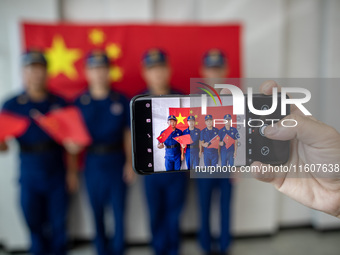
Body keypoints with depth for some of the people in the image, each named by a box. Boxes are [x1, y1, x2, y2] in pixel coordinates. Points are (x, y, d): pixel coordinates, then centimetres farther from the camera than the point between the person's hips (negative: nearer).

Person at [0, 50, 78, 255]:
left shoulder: (59, 103, 1)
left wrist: (72, 171, 3)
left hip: (57, 171, 0)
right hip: (29, 174, 0)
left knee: (58, 221, 10)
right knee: (34, 221, 12)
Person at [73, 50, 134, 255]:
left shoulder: (121, 100, -1)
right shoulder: (79, 102, -1)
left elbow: (128, 134, 2)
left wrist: (130, 163, -2)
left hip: (117, 161, 0)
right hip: (93, 163, 1)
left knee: (119, 209, 10)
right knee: (97, 210, 14)